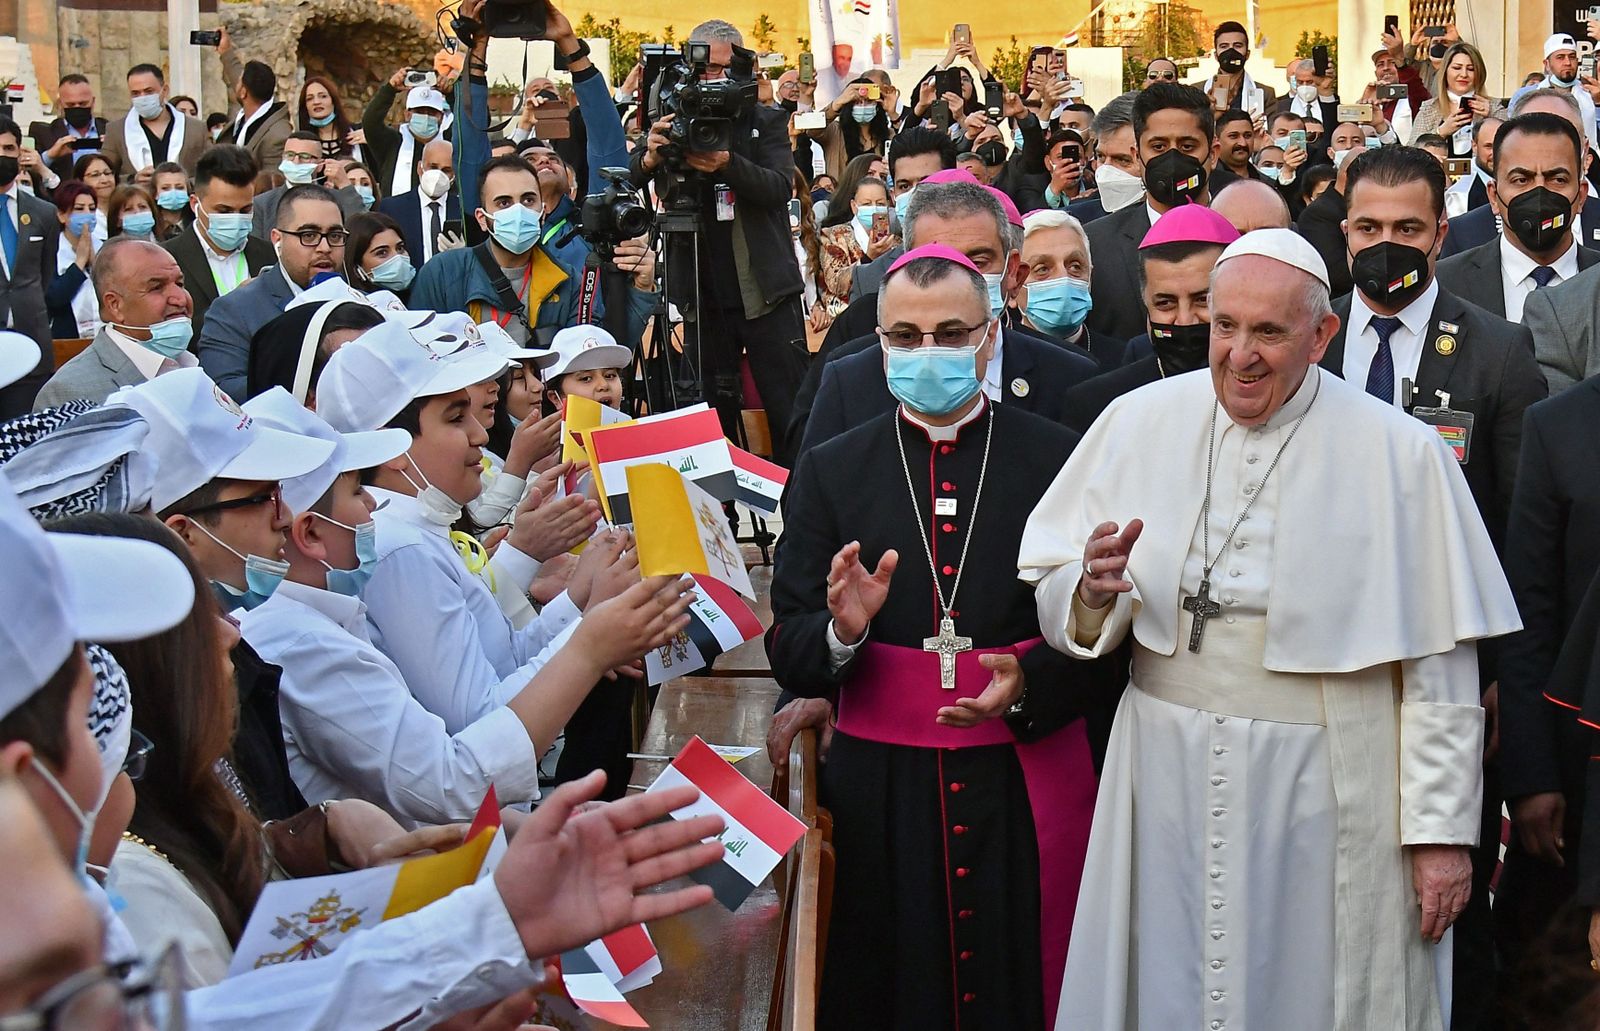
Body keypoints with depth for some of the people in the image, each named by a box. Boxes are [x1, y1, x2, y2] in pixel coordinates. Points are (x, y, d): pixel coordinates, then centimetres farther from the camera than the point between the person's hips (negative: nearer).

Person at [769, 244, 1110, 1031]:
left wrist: (1029, 686, -18)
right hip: (883, 794, 1)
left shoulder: (1060, 458, 1)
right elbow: (786, 655, 2)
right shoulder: (830, 471, 5)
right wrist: (842, 632, -18)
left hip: (1026, 788, -1)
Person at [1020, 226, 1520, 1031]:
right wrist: (1094, 593, -19)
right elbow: (1064, 617, 3)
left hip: (1327, 786, -2)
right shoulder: (1140, 422, -2)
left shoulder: (1400, 453, -9)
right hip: (1168, 775, 3)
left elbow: (1440, 666, -6)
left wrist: (1443, 830, -6)